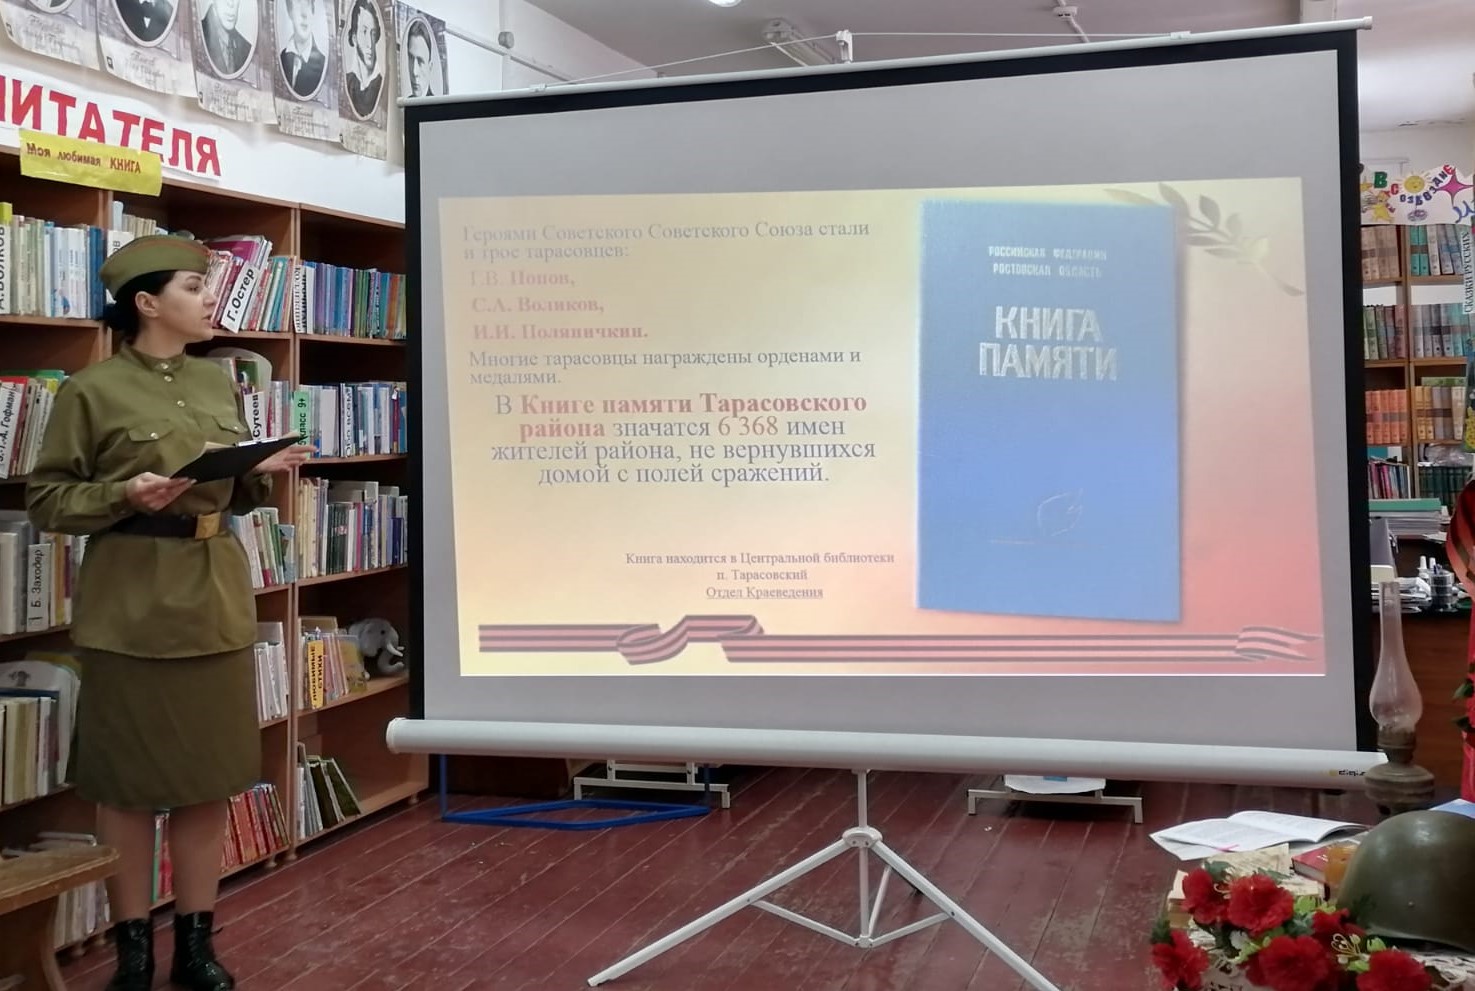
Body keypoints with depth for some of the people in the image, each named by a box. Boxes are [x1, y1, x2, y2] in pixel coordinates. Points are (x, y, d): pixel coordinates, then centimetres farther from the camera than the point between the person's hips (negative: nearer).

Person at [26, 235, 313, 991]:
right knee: (129, 784, 4)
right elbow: (44, 500, -5)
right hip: (131, 607, -5)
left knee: (211, 779, 10)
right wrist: (125, 495, -20)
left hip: (218, 599, 5)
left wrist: (264, 472, -3)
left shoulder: (219, 384, 10)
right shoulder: (92, 390, -7)